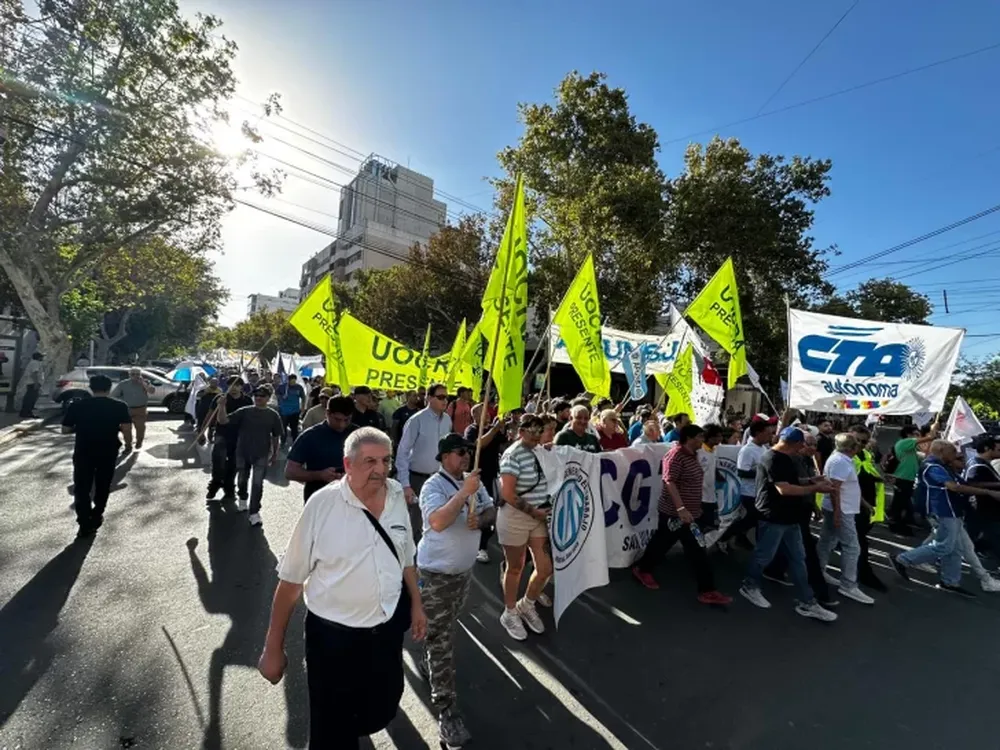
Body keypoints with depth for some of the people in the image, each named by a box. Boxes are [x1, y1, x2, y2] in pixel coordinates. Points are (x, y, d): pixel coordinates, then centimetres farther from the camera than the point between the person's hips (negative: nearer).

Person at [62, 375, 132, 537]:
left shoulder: (77, 405, -3)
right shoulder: (119, 406, -7)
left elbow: (65, 430, 1)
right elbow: (126, 429, -14)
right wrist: (128, 444, 2)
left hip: (83, 452, 0)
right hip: (108, 452, 0)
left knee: (82, 488, 9)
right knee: (103, 486, 18)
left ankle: (85, 525, 5)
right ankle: (96, 517, 27)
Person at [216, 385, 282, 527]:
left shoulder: (273, 415, -3)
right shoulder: (244, 411, -4)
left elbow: (275, 436, 4)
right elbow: (223, 421, -9)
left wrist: (275, 454, 7)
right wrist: (222, 406, -26)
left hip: (262, 454, -2)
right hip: (242, 452, 2)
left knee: (257, 483, -4)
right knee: (242, 479, 20)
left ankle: (254, 513, 5)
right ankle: (242, 499, 49)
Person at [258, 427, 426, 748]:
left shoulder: (396, 496, -8)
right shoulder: (322, 504, -21)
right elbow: (291, 579, -12)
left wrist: (416, 604, 13)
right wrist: (273, 648, -6)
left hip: (389, 629, 4)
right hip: (333, 635, -4)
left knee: (380, 714, 23)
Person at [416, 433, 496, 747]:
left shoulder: (473, 481, -1)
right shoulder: (433, 486, -22)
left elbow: (491, 510, 4)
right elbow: (438, 522, -37)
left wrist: (480, 519, -18)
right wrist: (465, 492, -38)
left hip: (465, 569, 7)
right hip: (437, 573, -7)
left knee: (447, 632, 27)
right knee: (440, 641, 3)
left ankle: (430, 662, 52)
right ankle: (446, 711, 14)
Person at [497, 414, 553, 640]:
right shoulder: (513, 455, -18)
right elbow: (507, 493, -22)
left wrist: (544, 511, 7)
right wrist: (533, 511, -18)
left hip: (540, 517, 7)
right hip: (515, 518, -7)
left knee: (546, 567, 10)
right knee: (515, 568, 11)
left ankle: (526, 605, 37)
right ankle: (510, 614, 35)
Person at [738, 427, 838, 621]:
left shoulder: (786, 458, 12)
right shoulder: (772, 459, -21)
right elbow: (784, 489, -26)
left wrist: (810, 482, 8)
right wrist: (814, 489, -19)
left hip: (789, 518, 10)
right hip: (773, 518, -10)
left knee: (798, 559, 13)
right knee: (764, 556, 5)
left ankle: (806, 603, 22)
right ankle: (750, 587, 24)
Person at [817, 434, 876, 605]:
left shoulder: (843, 460, 13)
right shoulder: (840, 461, -20)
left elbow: (849, 488, 22)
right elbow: (834, 488, -26)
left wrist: (863, 503, 24)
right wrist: (837, 512, -27)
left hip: (840, 510, 10)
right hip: (841, 511, -10)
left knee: (827, 542, 16)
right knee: (852, 548, -5)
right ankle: (848, 586, 2)